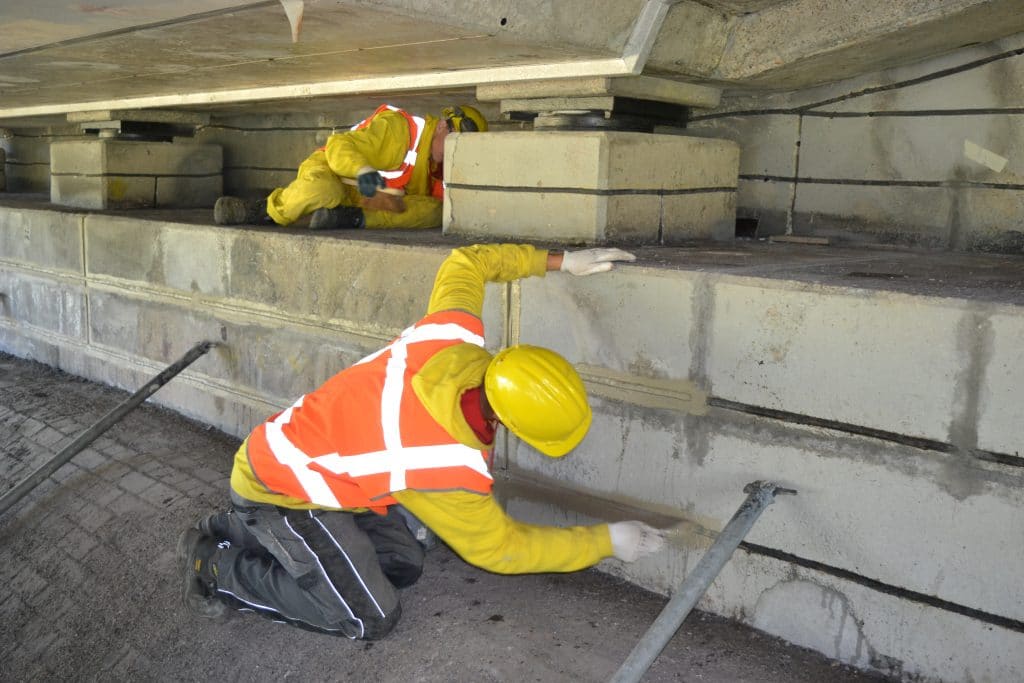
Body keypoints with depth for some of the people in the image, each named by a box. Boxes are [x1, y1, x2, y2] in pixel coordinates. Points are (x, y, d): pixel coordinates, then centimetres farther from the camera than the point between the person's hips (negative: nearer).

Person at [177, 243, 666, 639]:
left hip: (303, 456, 8)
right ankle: (219, 567, 3)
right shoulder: (449, 473, -34)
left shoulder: (455, 335, -21)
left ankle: (237, 529, 20)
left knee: (403, 565, 10)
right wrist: (607, 541, -9)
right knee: (371, 619, -8)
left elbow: (466, 261, 0)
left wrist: (559, 260, 1)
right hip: (278, 489, -8)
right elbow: (499, 547, -15)